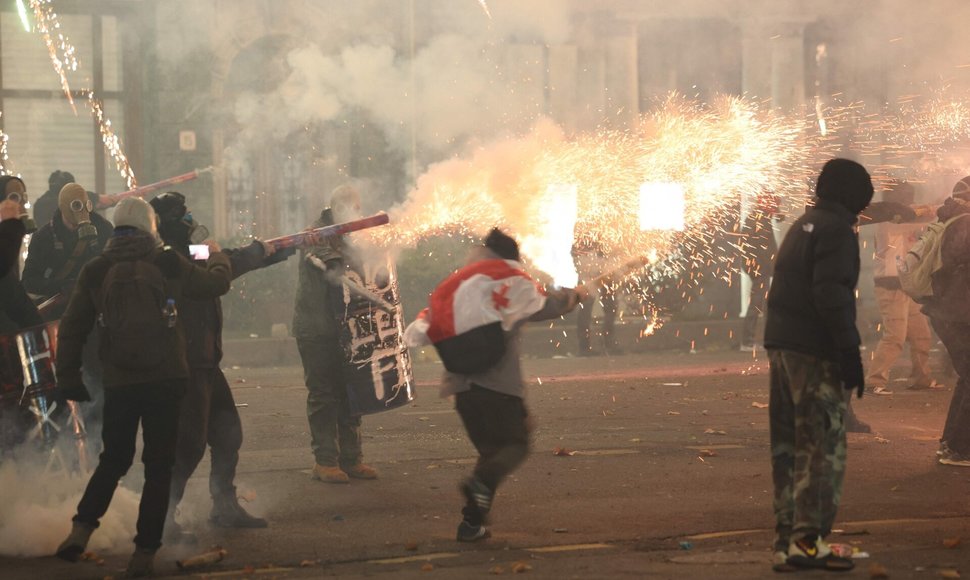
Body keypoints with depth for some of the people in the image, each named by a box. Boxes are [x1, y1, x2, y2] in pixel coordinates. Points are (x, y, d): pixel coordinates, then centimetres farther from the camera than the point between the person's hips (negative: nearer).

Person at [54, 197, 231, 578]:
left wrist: (67, 377, 13)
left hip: (119, 384, 2)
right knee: (159, 465, 6)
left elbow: (71, 329, 3)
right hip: (165, 380, -2)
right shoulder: (169, 265, -3)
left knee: (114, 459, 19)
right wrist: (217, 258, 33)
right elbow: (217, 283, 12)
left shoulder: (95, 272, 1)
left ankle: (82, 528, 2)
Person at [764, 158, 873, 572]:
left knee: (789, 445, 12)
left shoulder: (802, 226, 18)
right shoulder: (836, 230, -10)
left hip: (781, 346, 9)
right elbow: (832, 294, -19)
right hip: (814, 352, -9)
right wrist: (850, 351, -18)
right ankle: (808, 541, -10)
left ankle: (786, 542, 15)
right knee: (823, 448, -6)